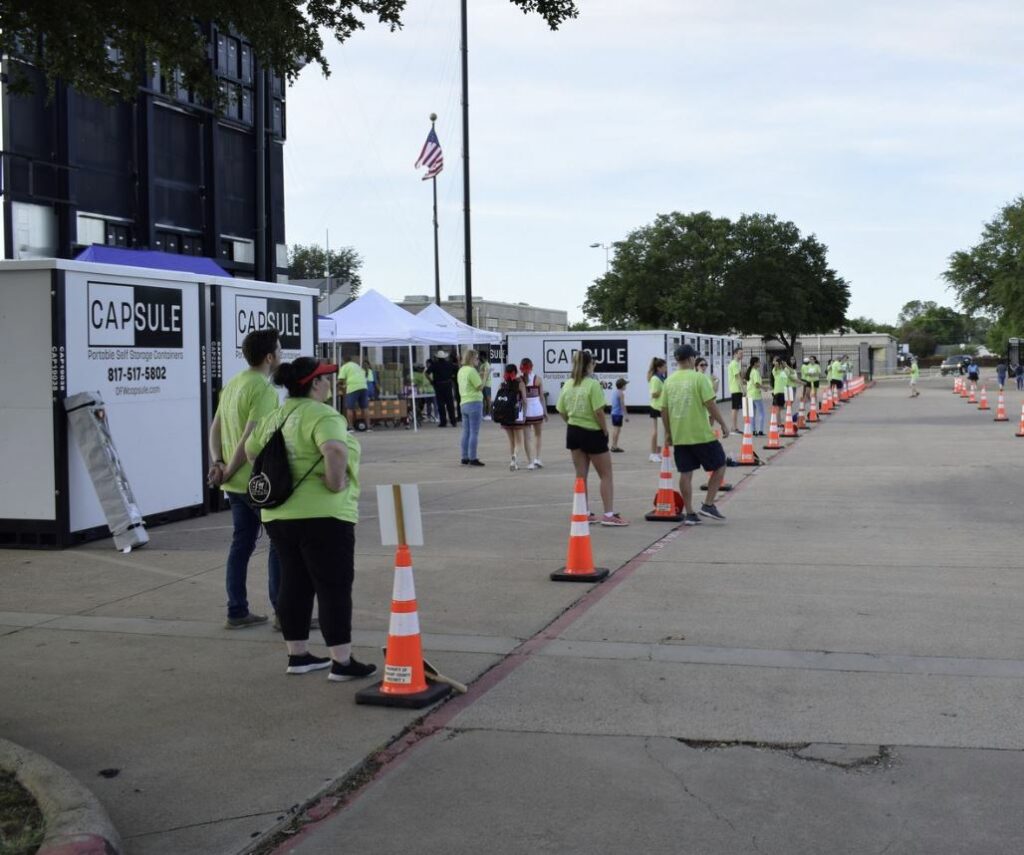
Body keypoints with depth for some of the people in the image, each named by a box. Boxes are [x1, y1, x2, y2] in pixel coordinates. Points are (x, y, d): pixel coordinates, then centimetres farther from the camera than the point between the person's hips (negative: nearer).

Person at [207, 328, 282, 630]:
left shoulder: (233, 384, 13)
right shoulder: (264, 390, -16)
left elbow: (215, 428, 11)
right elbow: (250, 438, -22)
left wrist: (217, 463, 0)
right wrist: (228, 473, -13)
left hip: (236, 482, 9)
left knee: (241, 544, 13)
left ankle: (237, 612, 16)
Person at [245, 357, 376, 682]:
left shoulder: (273, 418, 13)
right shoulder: (321, 415, -14)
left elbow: (251, 450, 25)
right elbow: (335, 451, -31)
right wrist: (336, 484, -18)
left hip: (277, 514, 8)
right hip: (321, 515, -8)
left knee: (294, 582, 15)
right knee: (334, 586, -1)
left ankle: (298, 655, 22)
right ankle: (342, 662, 2)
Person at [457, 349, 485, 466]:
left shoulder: (461, 371, 12)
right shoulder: (471, 371, -14)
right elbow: (480, 386, -14)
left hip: (464, 403, 9)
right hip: (474, 403, -9)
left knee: (466, 433, 11)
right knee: (474, 433, -5)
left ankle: (465, 458, 14)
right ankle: (473, 458, -4)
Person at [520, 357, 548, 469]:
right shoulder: (537, 378, 0)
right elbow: (542, 396, 2)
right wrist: (545, 411, 9)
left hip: (525, 410, -1)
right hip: (537, 409, 1)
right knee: (537, 435, 16)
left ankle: (531, 461, 4)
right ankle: (537, 459, 7)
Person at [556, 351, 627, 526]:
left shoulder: (567, 385, 2)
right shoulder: (593, 384, -17)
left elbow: (562, 412, 6)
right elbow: (599, 412, -20)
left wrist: (573, 423, 14)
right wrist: (605, 431, -7)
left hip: (573, 432, 6)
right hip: (592, 433, -6)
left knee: (581, 475, 13)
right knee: (606, 475, 4)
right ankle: (609, 514, 2)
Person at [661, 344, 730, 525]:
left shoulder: (669, 381, 6)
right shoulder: (699, 378, -10)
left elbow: (664, 410, 9)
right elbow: (710, 404, -14)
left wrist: (668, 432, 18)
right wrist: (723, 424, -5)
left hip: (679, 436, 5)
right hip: (701, 434, -5)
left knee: (686, 473, 9)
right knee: (719, 466, 10)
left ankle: (689, 514, 9)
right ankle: (708, 505, 5)